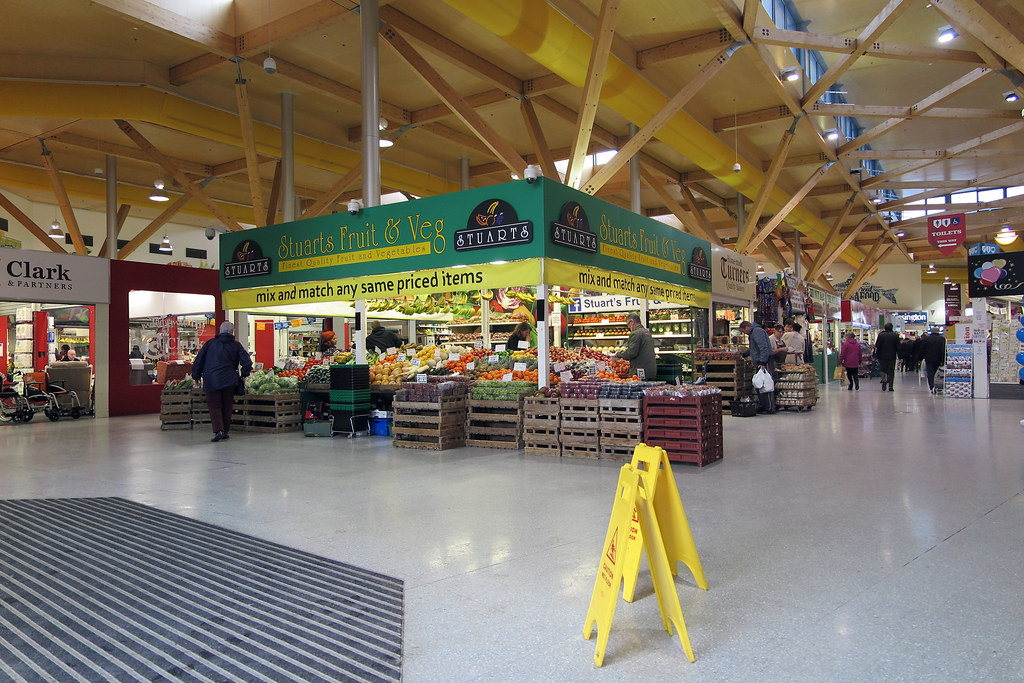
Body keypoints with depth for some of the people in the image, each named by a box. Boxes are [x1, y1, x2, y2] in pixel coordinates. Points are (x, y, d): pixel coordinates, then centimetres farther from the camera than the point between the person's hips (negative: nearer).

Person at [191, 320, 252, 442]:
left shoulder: (210, 343, 6)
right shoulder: (236, 345, 5)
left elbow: (198, 360, 7)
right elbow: (247, 362, -3)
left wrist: (196, 376, 18)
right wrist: (244, 375, 12)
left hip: (211, 381, -1)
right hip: (229, 381, 1)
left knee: (214, 406, 3)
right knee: (227, 407, 12)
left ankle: (218, 430, -14)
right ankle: (225, 431, 17)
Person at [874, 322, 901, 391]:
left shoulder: (880, 335, -2)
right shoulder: (895, 335, -1)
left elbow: (877, 346, -4)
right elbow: (898, 347, 0)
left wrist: (876, 356, 2)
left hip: (882, 356, 0)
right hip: (892, 357, 0)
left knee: (883, 369, 14)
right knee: (891, 371, 5)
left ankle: (884, 380, -11)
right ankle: (890, 386, 2)